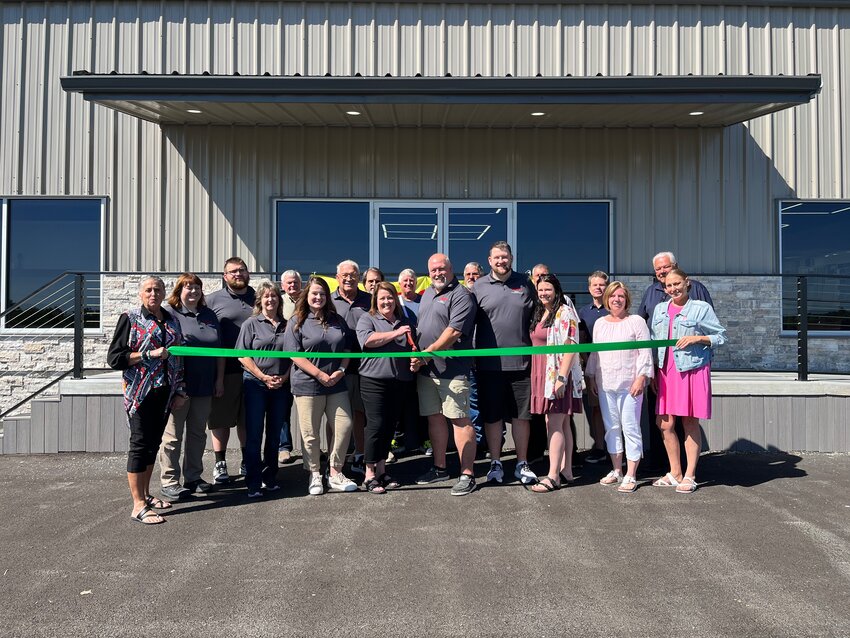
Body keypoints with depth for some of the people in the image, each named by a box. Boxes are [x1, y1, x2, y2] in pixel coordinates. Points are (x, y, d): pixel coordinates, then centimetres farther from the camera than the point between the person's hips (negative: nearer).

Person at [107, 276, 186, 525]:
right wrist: (149, 355, -18)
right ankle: (139, 506, 1)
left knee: (154, 443, 12)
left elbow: (179, 356, 17)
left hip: (165, 392, 5)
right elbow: (114, 358, -8)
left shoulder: (172, 320, 11)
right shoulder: (130, 318, -4)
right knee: (140, 444, -4)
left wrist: (180, 390, 11)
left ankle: (145, 494, 26)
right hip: (140, 392, -5)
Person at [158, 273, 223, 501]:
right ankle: (168, 481, 12)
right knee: (173, 435, 2)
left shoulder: (209, 316, 12)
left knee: (198, 433, 13)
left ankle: (193, 477, 24)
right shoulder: (170, 314, -5)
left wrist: (219, 379, 9)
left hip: (204, 387, 6)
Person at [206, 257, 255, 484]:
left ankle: (247, 461, 25)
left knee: (248, 418, 12)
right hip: (225, 369, -3)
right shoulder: (213, 300, 3)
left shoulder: (258, 299, 12)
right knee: (221, 417, 4)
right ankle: (220, 463, 17)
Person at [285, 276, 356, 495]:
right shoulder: (297, 321, -1)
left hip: (337, 385, 4)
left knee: (344, 426, 0)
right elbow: (295, 354, -9)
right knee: (311, 433, 2)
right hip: (308, 385, -4)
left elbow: (346, 348, 15)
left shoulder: (337, 320, 12)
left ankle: (335, 473, 15)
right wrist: (320, 375, -15)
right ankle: (314, 475, 20)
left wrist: (340, 370, -4)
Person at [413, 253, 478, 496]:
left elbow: (454, 331, -18)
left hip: (452, 369, -8)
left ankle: (467, 475, 2)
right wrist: (417, 357, 9)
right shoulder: (427, 294, 19)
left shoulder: (461, 296, -8)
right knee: (434, 417, 14)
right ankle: (439, 468, 26)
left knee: (460, 419, -5)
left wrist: (427, 353, -17)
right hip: (426, 369, 8)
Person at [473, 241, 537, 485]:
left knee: (521, 416, 8)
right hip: (489, 364, -1)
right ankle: (495, 463, 21)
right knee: (492, 416, 7)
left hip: (521, 363, 1)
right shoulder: (479, 287, 4)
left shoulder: (525, 284, 8)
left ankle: (522, 464, 22)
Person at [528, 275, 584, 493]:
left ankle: (553, 476, -6)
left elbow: (570, 347, -15)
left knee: (554, 425, -9)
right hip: (542, 375, 8)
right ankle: (566, 471, 17)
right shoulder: (539, 314, 17)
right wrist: (536, 376, 14)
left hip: (559, 375, -8)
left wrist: (562, 378, -22)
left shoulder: (564, 313, -8)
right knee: (561, 424, 11)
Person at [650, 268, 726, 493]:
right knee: (665, 424, 4)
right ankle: (675, 473, 20)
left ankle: (689, 476, 14)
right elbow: (652, 341, 16)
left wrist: (696, 338, -15)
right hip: (667, 372, 5)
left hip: (693, 371, -4)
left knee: (690, 423, 3)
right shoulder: (660, 309, 12)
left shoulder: (701, 308, -2)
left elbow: (721, 336, 1)